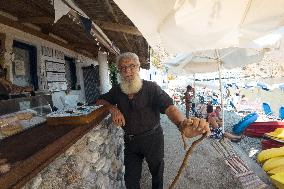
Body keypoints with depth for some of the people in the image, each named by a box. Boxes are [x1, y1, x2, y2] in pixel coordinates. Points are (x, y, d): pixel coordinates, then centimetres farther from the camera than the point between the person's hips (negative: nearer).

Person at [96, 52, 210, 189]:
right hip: (130, 141, 2)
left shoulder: (151, 88, -19)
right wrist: (112, 108, -20)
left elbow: (169, 107, -31)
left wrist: (182, 124, -55)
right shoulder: (117, 90, -6)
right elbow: (100, 100, 4)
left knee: (157, 173, 23)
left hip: (153, 138, -2)